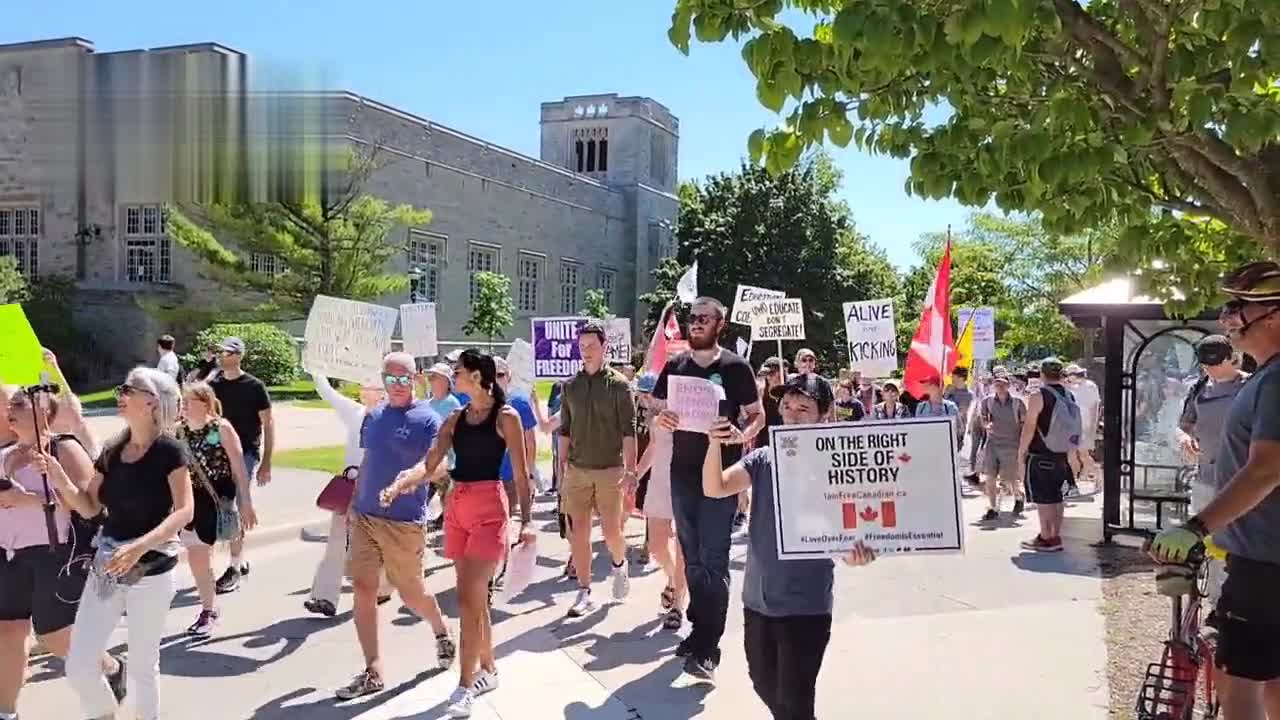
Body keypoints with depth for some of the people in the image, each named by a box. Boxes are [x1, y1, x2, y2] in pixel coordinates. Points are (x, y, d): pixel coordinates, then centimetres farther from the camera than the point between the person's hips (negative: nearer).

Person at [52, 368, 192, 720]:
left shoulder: (169, 450, -11)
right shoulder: (112, 451, 7)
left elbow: (184, 511, -17)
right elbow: (90, 508, 10)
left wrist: (139, 546, -28)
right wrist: (61, 482, -7)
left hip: (150, 570, -5)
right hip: (106, 564, 6)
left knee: (142, 666, 6)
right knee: (78, 666, 5)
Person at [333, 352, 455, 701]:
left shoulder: (428, 419, -9)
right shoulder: (374, 416, 9)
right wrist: (354, 504, 16)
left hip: (404, 521, -5)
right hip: (364, 516, 5)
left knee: (411, 593, 7)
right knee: (362, 590, 1)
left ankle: (442, 633, 39)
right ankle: (373, 672, 10)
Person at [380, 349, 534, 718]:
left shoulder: (506, 416, -6)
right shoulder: (455, 418, 10)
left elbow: (520, 474, -6)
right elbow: (429, 465, 2)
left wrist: (527, 520, -10)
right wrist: (397, 485, -16)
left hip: (489, 509, -6)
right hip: (457, 507, 6)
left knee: (468, 598, -10)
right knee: (476, 597, 13)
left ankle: (465, 685, -1)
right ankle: (488, 670, 28)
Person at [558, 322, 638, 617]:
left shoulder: (618, 384, -4)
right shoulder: (571, 386, 7)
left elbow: (628, 430, -7)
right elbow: (565, 430, 12)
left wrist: (630, 470, -15)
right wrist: (562, 468, 7)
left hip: (609, 469, -3)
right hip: (577, 470, 3)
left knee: (611, 530, 0)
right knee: (578, 531, 2)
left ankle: (619, 565, 33)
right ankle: (584, 593, 13)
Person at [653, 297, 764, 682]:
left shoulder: (735, 367, -5)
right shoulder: (674, 366, 6)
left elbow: (758, 416, -1)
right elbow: (656, 411, 11)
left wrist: (740, 435, -21)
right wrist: (661, 418, -12)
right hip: (683, 471, 5)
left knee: (713, 560, -5)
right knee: (692, 557, 13)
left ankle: (707, 648, -2)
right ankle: (700, 629, 27)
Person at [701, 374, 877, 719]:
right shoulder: (763, 459, 0)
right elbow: (713, 488, -11)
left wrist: (854, 551, -33)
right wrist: (715, 444, -28)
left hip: (805, 607, -4)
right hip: (757, 599, 5)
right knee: (764, 685, 22)